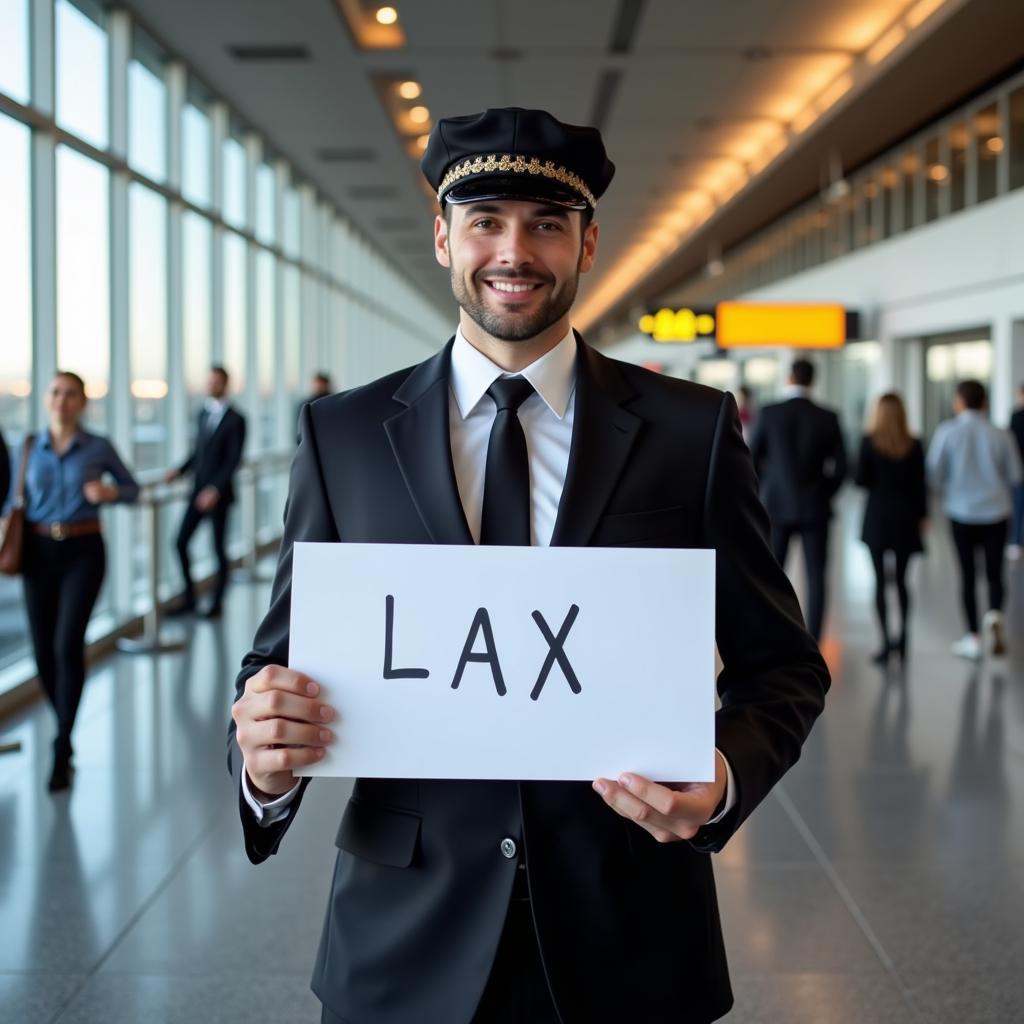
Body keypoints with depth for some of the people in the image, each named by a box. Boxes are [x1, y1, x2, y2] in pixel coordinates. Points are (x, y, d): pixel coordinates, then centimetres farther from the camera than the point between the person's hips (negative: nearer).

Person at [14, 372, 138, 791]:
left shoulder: (98, 447, -2)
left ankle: (61, 751, -11)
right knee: (44, 651, 5)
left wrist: (110, 493, -12)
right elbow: (18, 499, 8)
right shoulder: (30, 446, 4)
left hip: (83, 553, -3)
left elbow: (132, 487, 9)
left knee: (68, 644, -15)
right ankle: (66, 727, 30)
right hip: (40, 553, 3)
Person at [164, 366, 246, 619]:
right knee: (181, 542, 2)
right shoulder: (204, 413, 10)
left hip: (218, 493, -6)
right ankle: (188, 598, 14)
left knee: (219, 547, 4)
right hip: (198, 490, 6)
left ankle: (217, 603, 17)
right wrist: (180, 470, 3)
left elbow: (234, 460, -14)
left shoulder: (235, 420, -11)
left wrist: (215, 489, -21)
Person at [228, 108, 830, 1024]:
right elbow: (285, 660, 3)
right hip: (406, 948, 1)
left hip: (630, 947, 0)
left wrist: (729, 775, -18)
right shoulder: (344, 435, 0)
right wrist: (265, 759, -19)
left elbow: (781, 664, 3)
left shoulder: (694, 429, -2)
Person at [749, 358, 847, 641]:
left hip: (777, 505, 0)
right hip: (814, 508, 0)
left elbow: (752, 460, -1)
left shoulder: (769, 414, -5)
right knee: (815, 578, 3)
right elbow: (841, 467, -3)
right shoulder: (828, 418, -3)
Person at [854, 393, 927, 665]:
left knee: (880, 581, 0)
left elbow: (860, 480, -7)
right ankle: (902, 639, 14)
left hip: (878, 516, -2)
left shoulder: (869, 442, -7)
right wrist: (922, 515, 9)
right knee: (901, 581, 13)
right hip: (906, 517, 2)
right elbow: (920, 483, -1)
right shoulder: (914, 444, -2)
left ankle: (886, 643, -6)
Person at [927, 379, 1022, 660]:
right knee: (995, 574, 11)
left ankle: (973, 638, 12)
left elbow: (934, 473, -6)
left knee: (967, 575, 9)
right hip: (996, 512, 1)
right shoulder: (1000, 436, -4)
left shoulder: (947, 431, -8)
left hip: (961, 512, -1)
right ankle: (994, 615, -16)